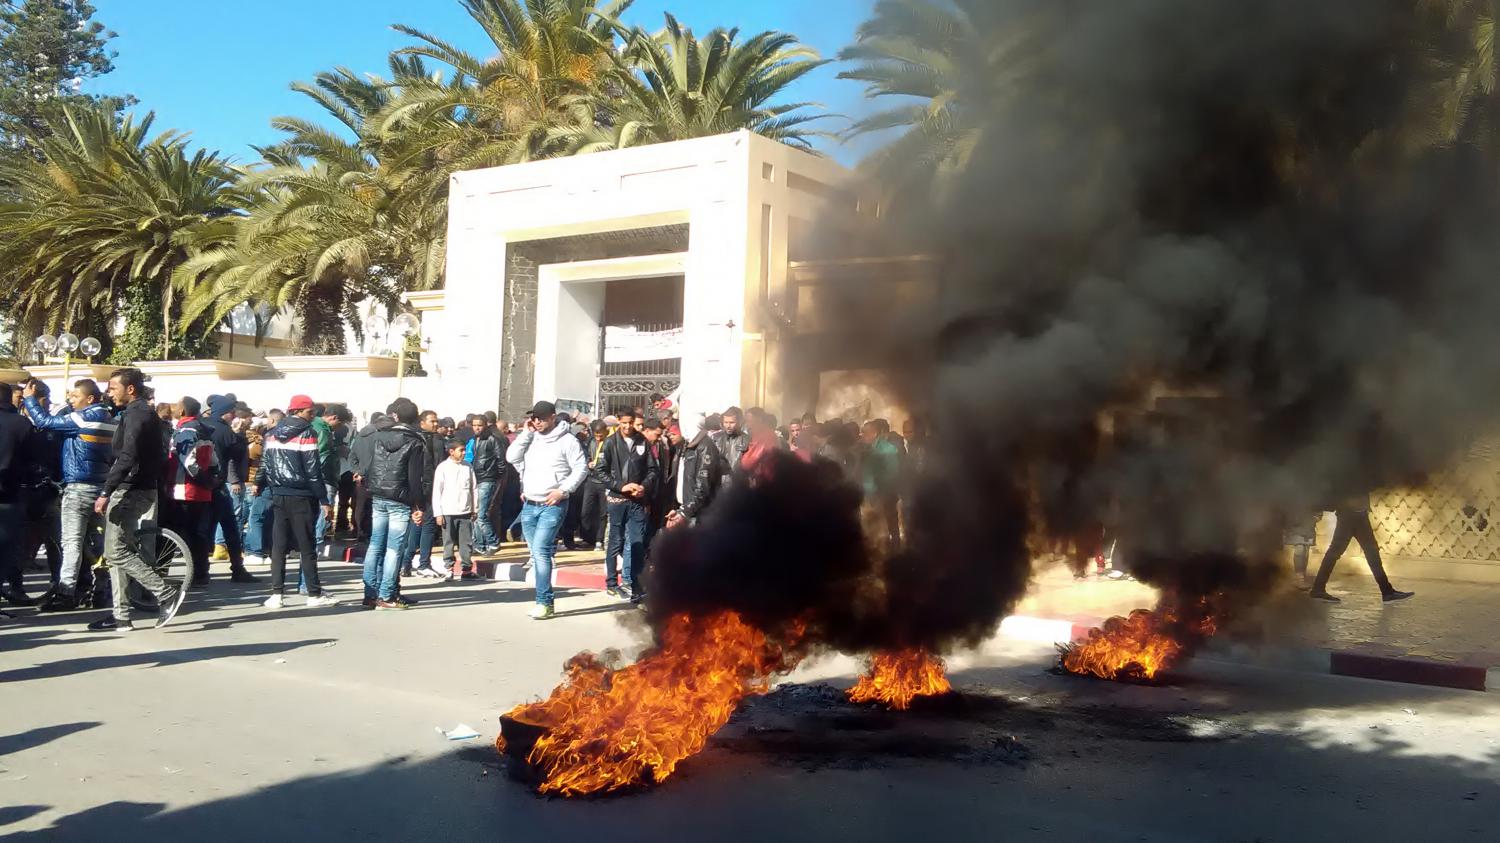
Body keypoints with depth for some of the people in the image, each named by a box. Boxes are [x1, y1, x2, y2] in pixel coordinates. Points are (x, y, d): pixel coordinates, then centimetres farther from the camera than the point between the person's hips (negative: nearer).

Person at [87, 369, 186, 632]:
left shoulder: (136, 414, -13)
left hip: (131, 491, -10)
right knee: (117, 551, 10)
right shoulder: (147, 413, 18)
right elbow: (160, 455, 21)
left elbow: (127, 458, -24)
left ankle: (167, 594, -10)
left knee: (116, 552, -9)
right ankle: (120, 615, 12)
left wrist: (106, 492, -26)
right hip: (143, 489, 10)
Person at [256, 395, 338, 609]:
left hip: (279, 495, 6)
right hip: (301, 497, -5)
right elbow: (313, 470, -13)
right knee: (307, 546, 0)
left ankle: (276, 594, 6)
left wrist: (259, 485, 30)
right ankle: (314, 594, 5)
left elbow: (265, 463, 12)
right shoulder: (306, 433, -9)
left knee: (278, 545, 7)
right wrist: (324, 500, -11)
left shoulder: (272, 433, 9)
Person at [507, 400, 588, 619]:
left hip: (553, 505, -7)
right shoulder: (530, 438, 12)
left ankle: (543, 602, -13)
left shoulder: (566, 440, -5)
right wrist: (526, 433, -2)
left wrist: (563, 490, -16)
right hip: (529, 505, 7)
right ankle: (546, 600, 19)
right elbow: (511, 457, 2)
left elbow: (581, 468, -7)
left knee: (540, 550, -17)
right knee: (536, 553, 10)